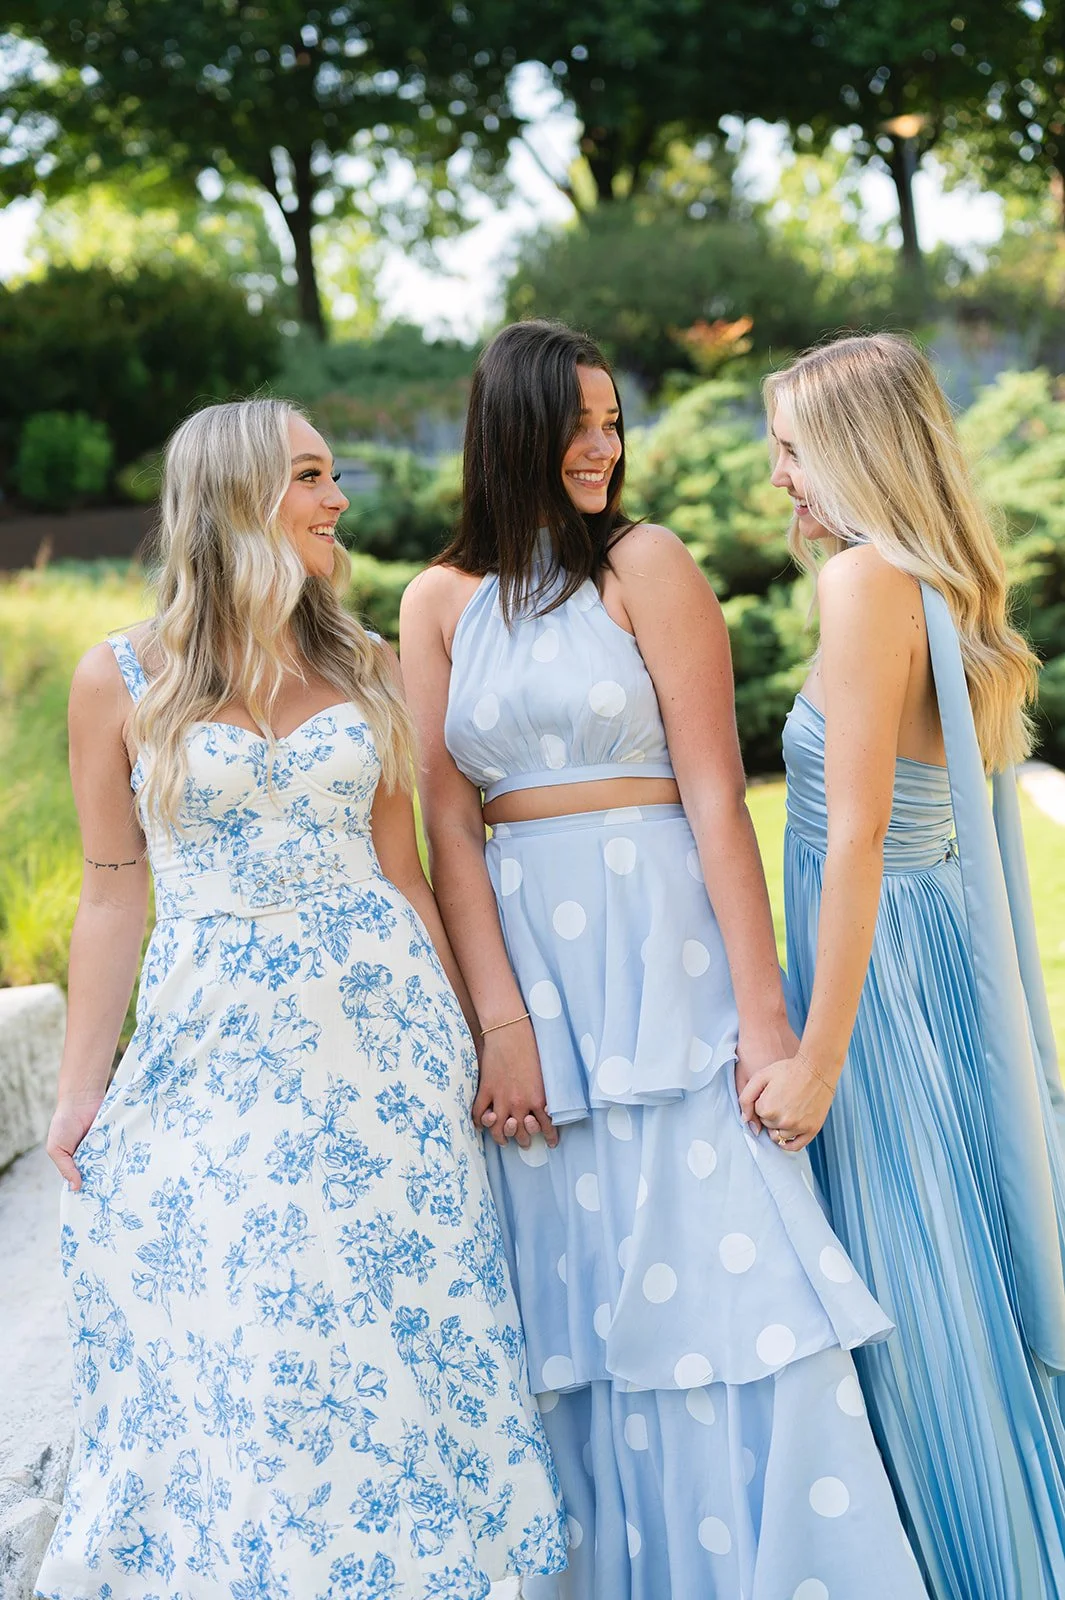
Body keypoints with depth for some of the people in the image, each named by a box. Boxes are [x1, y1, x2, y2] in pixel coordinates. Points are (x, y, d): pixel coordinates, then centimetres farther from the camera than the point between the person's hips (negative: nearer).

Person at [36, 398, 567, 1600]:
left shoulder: (364, 670, 7)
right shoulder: (120, 680, 0)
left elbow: (401, 872, 11)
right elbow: (113, 894, 2)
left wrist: (464, 1039, 9)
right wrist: (79, 1088, -1)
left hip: (380, 1025, 2)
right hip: (212, 1045, -2)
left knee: (390, 1341, 5)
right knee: (231, 1355, 2)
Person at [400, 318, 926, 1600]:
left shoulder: (645, 565, 0)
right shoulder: (440, 603, 8)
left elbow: (715, 793, -6)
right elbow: (448, 828, 3)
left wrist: (761, 1006, -12)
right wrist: (501, 1023, -6)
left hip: (662, 946, -2)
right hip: (523, 956, 3)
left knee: (716, 1260, -3)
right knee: (578, 1289, 8)